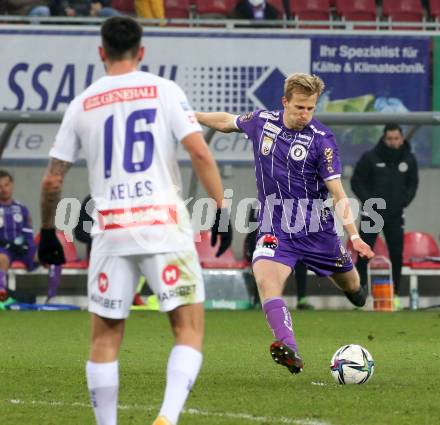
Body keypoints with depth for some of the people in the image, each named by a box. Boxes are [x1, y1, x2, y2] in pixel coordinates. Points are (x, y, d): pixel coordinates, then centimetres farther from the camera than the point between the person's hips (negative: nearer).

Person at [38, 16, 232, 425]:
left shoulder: (82, 104, 10)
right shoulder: (164, 91, 3)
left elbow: (52, 180, 12)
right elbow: (200, 152, -8)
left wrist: (47, 232, 24)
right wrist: (221, 211, -3)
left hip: (110, 230, 2)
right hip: (164, 224, -2)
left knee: (105, 338, 11)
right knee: (189, 329, 2)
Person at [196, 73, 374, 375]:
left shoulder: (321, 139, -11)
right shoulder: (262, 122, 0)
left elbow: (338, 192, -14)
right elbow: (227, 121, 23)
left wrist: (354, 236, -24)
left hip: (316, 230, -1)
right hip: (275, 229, 1)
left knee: (349, 285, 17)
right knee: (266, 280, -27)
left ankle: (354, 287, 58)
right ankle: (289, 350, -41)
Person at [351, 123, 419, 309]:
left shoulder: (409, 160, 3)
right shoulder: (370, 158, -8)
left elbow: (413, 184, 15)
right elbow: (356, 182, -2)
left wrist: (404, 201, -2)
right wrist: (368, 201, -12)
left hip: (395, 216, 3)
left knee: (397, 255, 0)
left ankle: (394, 294, 10)